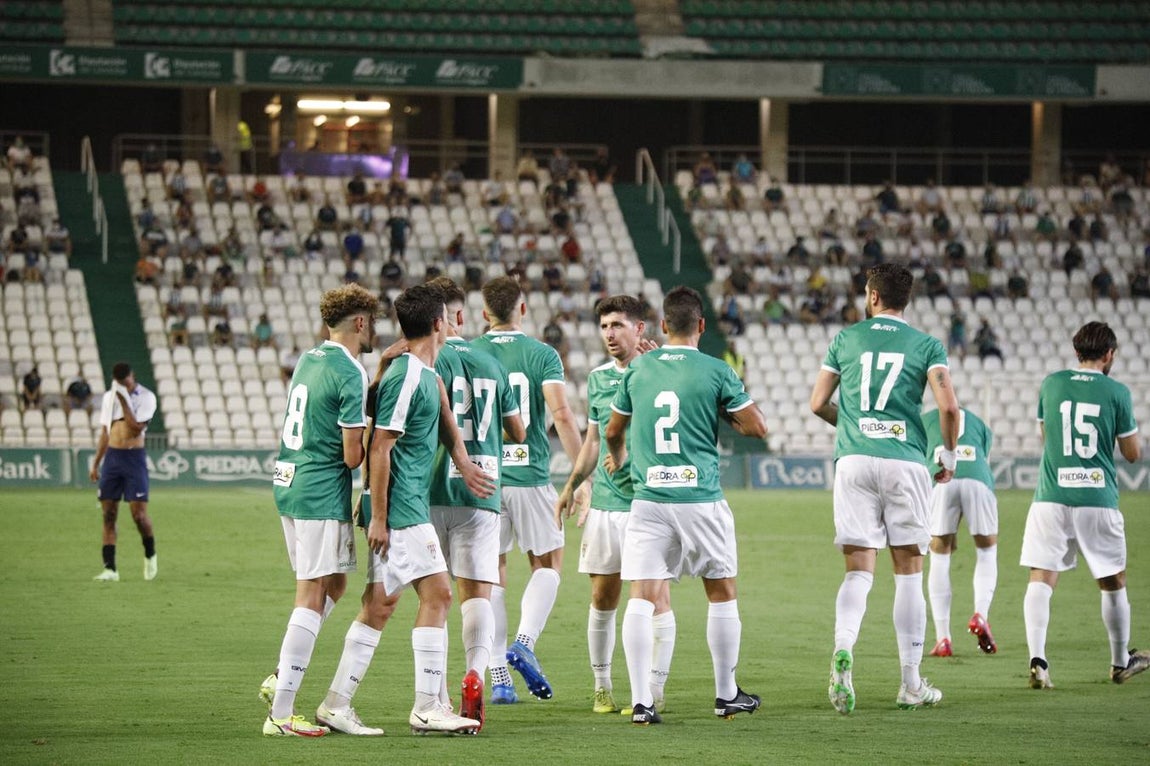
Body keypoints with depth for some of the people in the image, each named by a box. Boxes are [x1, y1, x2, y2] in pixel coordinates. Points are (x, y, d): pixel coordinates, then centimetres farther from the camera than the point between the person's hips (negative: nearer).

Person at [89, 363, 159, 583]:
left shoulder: (146, 397, -5)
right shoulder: (109, 397, 11)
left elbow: (136, 429, -17)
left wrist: (124, 400, -17)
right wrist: (95, 463, 16)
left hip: (134, 457, -5)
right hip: (112, 456, 5)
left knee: (139, 513, -10)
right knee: (108, 514, -1)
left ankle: (150, 555, 17)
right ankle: (110, 568, 1)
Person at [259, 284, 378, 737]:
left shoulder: (308, 361, 11)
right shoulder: (350, 374, -15)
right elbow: (353, 456, -17)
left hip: (289, 487, 9)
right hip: (323, 495, -9)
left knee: (333, 586, 20)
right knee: (312, 598, -5)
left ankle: (280, 678, 12)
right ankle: (281, 712, -6)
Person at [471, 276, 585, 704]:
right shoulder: (542, 355, -2)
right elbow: (561, 415, -14)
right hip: (530, 477, -2)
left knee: (491, 576, 9)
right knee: (547, 565, 14)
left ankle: (499, 678, 5)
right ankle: (524, 643, -10)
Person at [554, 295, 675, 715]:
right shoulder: (597, 378, 13)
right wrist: (572, 486, 21)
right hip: (605, 501, 5)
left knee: (656, 596, -6)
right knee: (603, 598, 8)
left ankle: (654, 691, -2)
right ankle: (602, 686, 18)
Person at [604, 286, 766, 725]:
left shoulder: (638, 370, 6)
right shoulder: (715, 372, -5)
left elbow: (613, 431, 20)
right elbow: (757, 428, -2)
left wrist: (617, 458, 42)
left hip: (648, 499, 2)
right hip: (700, 499, -2)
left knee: (642, 598, -2)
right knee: (721, 594, 14)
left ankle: (640, 701, -11)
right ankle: (726, 695, 22)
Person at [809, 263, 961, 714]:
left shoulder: (846, 339, 9)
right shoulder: (926, 345, 3)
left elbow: (817, 404, 11)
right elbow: (948, 406, -9)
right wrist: (949, 456, 7)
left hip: (854, 461, 1)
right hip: (904, 462, -1)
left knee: (858, 571, 1)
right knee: (908, 571, 7)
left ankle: (843, 649, -27)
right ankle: (911, 683, 9)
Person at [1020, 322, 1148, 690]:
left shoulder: (1051, 384, 5)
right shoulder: (1116, 392, -2)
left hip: (1051, 498, 1)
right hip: (1098, 499, -1)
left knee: (1041, 578, -3)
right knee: (1113, 583, 15)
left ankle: (1037, 659, -21)